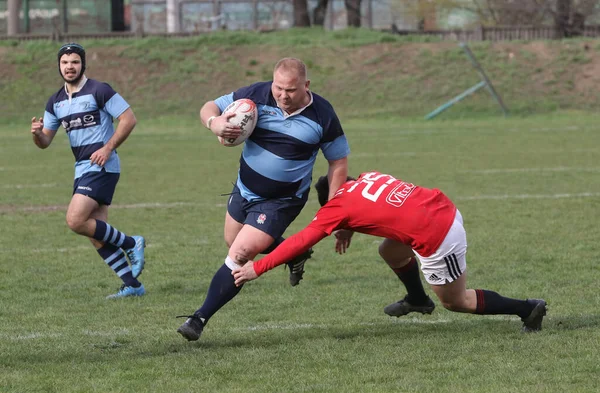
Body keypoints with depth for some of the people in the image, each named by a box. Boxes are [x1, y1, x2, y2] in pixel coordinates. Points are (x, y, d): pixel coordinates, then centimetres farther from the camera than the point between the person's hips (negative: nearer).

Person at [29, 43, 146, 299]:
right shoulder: (56, 102, 13)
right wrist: (37, 133, -9)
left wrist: (108, 148, -17)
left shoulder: (98, 91, -8)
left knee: (76, 221, -20)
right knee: (98, 238, 2)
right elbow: (45, 142, 14)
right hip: (82, 170, 8)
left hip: (101, 167, -8)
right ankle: (133, 285, 8)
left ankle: (131, 244, -4)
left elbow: (129, 118, -10)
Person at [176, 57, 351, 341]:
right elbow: (210, 108, -8)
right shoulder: (257, 95, -16)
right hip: (244, 189, 5)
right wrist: (214, 122, -34)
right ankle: (294, 254, 48)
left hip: (281, 201, -5)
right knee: (233, 242, 25)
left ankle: (200, 318, -7)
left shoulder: (322, 115, -19)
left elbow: (338, 161, -6)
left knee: (240, 255, -16)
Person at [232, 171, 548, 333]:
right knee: (390, 251, 22)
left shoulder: (338, 206, -3)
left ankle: (528, 309, 14)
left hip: (438, 239, -8)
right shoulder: (367, 177, 14)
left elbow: (301, 241, -4)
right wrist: (349, 230, 26)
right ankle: (418, 300, 41)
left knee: (456, 301, 13)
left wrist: (257, 268, -1)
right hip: (446, 208, 8)